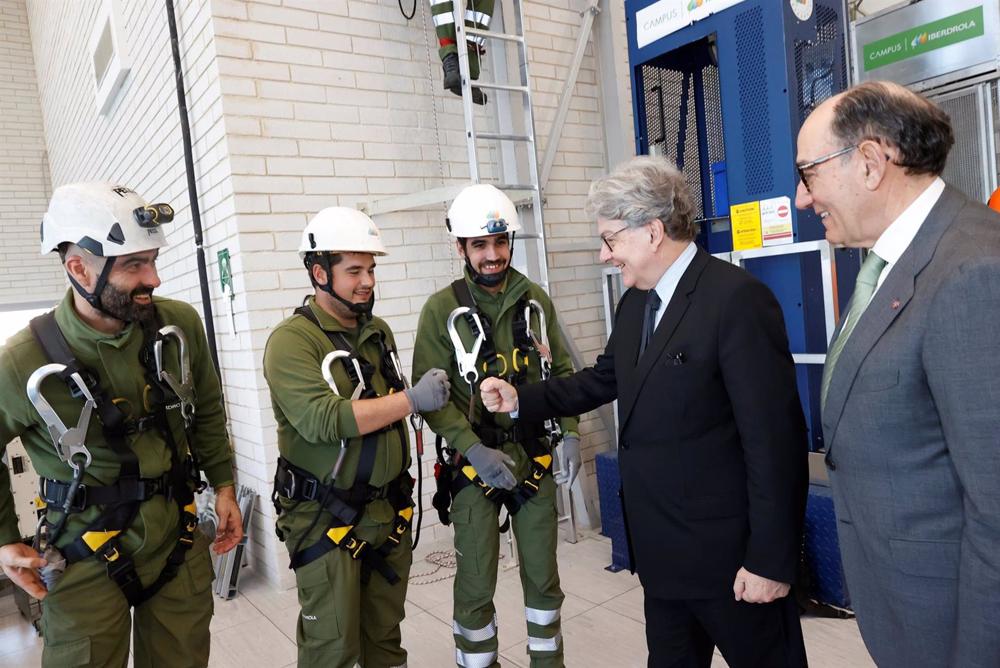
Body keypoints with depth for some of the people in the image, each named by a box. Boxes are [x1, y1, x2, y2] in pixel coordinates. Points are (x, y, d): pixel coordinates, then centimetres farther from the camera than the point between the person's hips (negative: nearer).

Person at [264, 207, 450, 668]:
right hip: (326, 520, -6)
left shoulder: (379, 331, 9)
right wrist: (412, 400, -23)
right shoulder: (292, 341, -15)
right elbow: (323, 420, -27)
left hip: (389, 511, 6)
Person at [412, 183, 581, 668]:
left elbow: (561, 370, 10)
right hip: (475, 464, -3)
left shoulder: (536, 301, 3)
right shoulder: (442, 309, -8)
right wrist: (475, 450, -21)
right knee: (477, 586, 9)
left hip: (535, 459, 3)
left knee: (543, 576, 16)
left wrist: (570, 432, -2)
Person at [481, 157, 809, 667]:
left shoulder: (737, 299, -20)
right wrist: (522, 400, 6)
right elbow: (605, 379, 16)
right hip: (662, 547, 8)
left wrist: (769, 559, -18)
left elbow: (774, 439, -21)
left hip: (729, 551, -8)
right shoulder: (635, 302, 6)